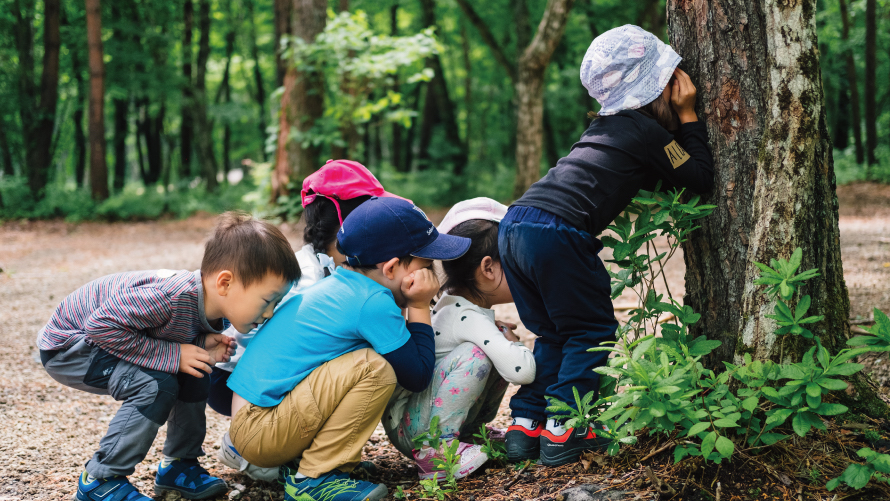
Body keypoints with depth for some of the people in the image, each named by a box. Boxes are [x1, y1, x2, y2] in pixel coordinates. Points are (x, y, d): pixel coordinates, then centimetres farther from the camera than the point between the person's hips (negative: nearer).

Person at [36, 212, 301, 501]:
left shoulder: (214, 307, -10)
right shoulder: (172, 296, -39)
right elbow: (102, 326, -36)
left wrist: (202, 346, -16)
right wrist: (172, 355, -33)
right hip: (67, 345, -9)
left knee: (195, 374, 0)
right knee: (156, 385, -26)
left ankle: (178, 465, 15)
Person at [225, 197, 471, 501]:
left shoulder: (336, 283, 13)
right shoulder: (373, 302, -15)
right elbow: (418, 378, -9)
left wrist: (414, 304, 9)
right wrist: (419, 308, -1)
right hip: (260, 434, -10)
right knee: (376, 369, -21)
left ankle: (296, 463, 11)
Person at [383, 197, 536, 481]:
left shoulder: (459, 304, 5)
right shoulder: (468, 319, -24)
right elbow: (522, 371, -32)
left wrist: (503, 336, 3)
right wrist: (511, 341, -11)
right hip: (406, 427, -10)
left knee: (501, 349, 5)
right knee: (474, 356, -29)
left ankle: (472, 431, 16)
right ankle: (435, 448, -23)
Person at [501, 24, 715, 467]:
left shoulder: (609, 124, 25)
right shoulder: (648, 131, 0)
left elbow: (656, 178, 35)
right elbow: (701, 178, 7)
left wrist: (679, 121, 30)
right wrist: (688, 116, 12)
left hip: (514, 225, 8)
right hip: (558, 233, -8)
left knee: (554, 334, 20)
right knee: (592, 333, 8)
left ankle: (524, 425, 17)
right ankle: (561, 432, 4)